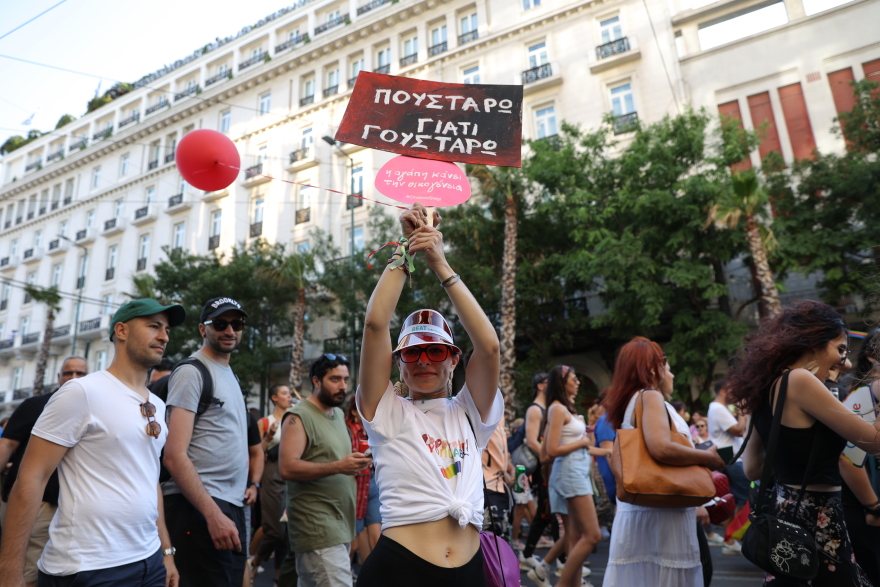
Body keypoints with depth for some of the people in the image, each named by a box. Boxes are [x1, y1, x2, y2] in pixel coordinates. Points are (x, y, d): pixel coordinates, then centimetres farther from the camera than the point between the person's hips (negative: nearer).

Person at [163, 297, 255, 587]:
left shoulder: (231, 375, 16)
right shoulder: (192, 372, -10)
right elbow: (175, 456, -17)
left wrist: (252, 482, 7)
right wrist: (213, 514, -22)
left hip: (233, 506, 8)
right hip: (199, 508, -8)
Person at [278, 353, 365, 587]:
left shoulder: (339, 414, 15)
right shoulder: (299, 417, -10)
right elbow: (288, 468, -19)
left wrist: (355, 461, 3)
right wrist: (338, 467, -25)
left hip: (339, 522, 8)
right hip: (317, 526, -8)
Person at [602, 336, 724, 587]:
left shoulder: (630, 401, 18)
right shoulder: (649, 396, -9)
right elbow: (661, 448, -26)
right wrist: (709, 457, -9)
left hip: (635, 512, 9)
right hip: (659, 514, -9)